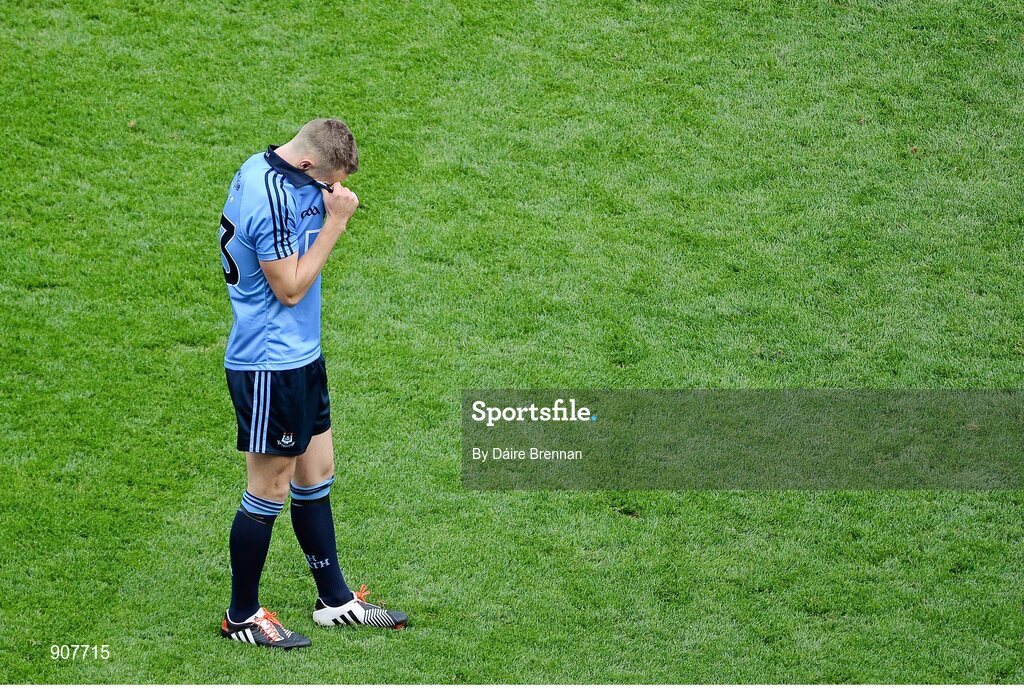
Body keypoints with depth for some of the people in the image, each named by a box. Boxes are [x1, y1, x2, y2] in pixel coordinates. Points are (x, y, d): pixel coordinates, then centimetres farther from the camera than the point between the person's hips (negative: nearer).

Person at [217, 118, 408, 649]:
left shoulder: (263, 169, 5)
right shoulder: (272, 200, -27)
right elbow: (290, 288, -20)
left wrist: (329, 207, 1)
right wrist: (335, 221, -19)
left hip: (300, 354, 11)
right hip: (269, 365, -11)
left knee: (316, 474, 18)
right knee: (269, 491, 1)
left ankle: (334, 599, 30)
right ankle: (241, 617, 14)